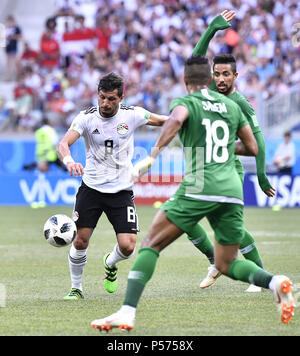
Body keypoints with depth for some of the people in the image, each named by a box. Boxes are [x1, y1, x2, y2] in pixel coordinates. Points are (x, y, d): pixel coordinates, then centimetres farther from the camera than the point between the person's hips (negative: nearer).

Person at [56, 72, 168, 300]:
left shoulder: (132, 115, -6)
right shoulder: (87, 117, -9)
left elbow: (163, 121, 11)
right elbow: (63, 143, -22)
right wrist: (69, 160, -43)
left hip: (122, 191, 0)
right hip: (91, 187, 0)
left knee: (128, 247, -10)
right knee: (80, 240, -9)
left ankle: (110, 264, 27)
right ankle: (76, 288, 15)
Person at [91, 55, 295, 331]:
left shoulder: (185, 102, 4)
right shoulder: (231, 106, 19)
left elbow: (176, 119, -21)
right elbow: (253, 148, 21)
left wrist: (152, 156, -24)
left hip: (198, 189, -5)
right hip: (232, 191, 5)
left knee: (151, 245, 2)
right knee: (226, 264, 17)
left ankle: (127, 313, -12)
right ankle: (274, 282, -11)